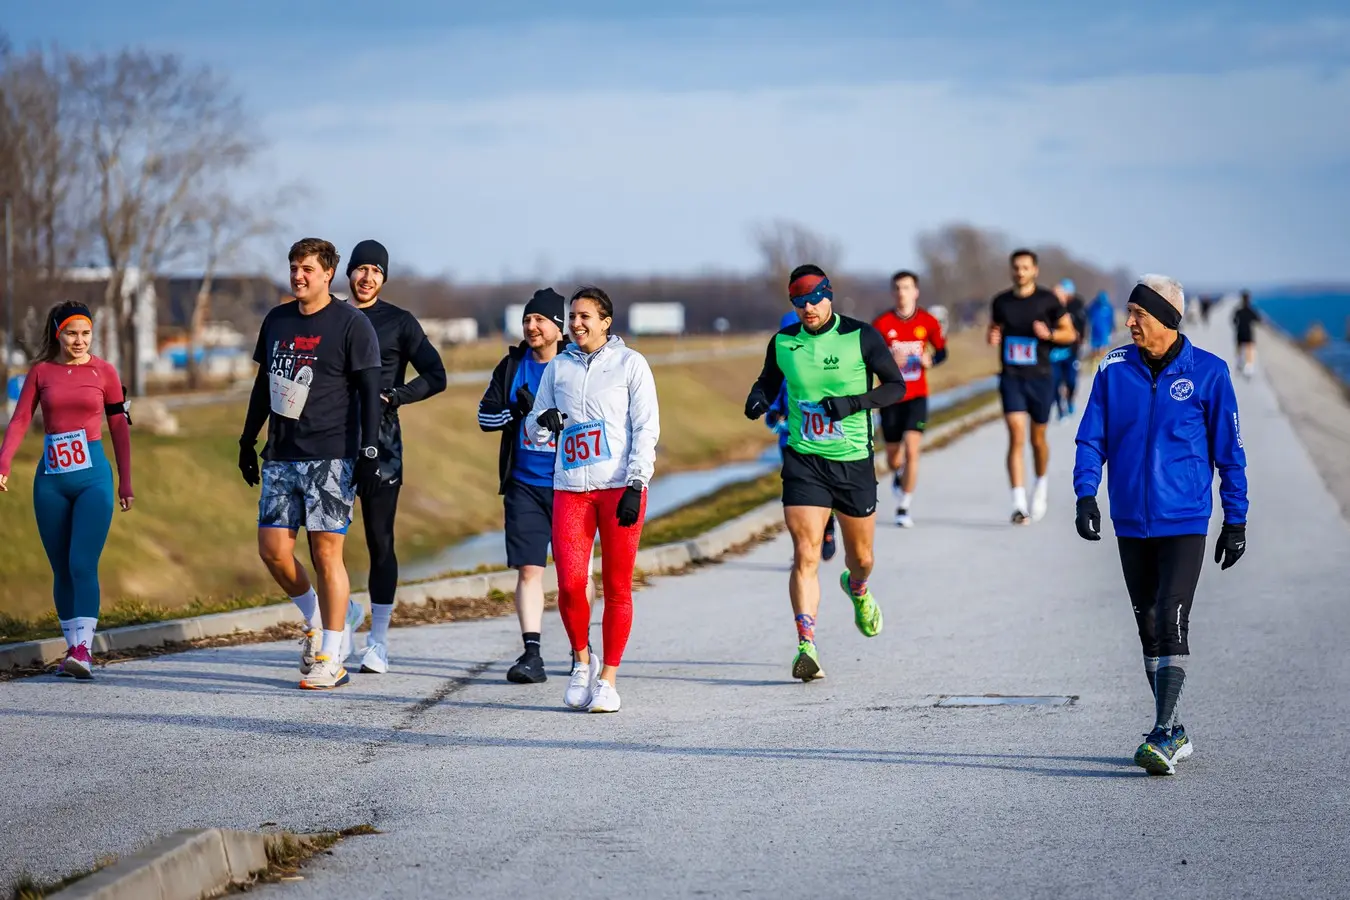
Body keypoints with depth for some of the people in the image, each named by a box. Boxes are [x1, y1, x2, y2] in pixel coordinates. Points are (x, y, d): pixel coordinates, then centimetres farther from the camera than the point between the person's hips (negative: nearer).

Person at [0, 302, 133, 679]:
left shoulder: (104, 372, 3)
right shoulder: (41, 371, 6)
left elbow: (119, 426, 8)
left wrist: (125, 481, 8)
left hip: (93, 477, -2)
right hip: (51, 479, 2)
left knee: (82, 565, -14)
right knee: (61, 570, 6)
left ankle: (83, 651, -19)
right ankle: (73, 647, 13)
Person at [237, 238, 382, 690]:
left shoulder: (351, 323, -4)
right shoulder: (276, 321, 13)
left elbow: (369, 392, -6)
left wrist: (369, 454, -12)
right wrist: (247, 441, 20)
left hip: (330, 457, -6)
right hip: (281, 457, 6)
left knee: (326, 552, -5)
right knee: (272, 548, 1)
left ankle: (331, 660, 1)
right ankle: (317, 618, 26)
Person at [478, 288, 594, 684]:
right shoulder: (513, 366, 7)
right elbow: (485, 415, 8)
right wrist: (518, 410, -11)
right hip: (524, 484, 2)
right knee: (528, 569, -3)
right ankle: (531, 654, -3)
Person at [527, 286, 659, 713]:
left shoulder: (630, 363, 4)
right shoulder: (558, 367, 14)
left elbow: (647, 428, 0)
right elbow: (534, 430, 20)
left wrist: (635, 486, -10)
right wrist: (544, 422, -5)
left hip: (619, 487, -2)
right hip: (569, 487, 2)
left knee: (617, 587, -1)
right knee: (570, 585, -9)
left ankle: (608, 677, 9)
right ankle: (582, 659, 15)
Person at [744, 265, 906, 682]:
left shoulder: (861, 336, -6)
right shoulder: (783, 342, 1)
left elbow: (896, 386, -3)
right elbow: (768, 381, 17)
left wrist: (853, 402, -19)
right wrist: (757, 399, -8)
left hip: (854, 460, 0)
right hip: (803, 461, 0)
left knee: (861, 558, 14)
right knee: (805, 555, -14)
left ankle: (857, 589, 51)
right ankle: (807, 647, -18)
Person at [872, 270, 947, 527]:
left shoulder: (928, 322, -1)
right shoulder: (882, 323, -5)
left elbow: (942, 351, 12)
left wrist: (931, 360, -10)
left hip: (917, 395, 0)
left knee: (912, 450, -16)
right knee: (893, 457, 9)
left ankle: (903, 508, -5)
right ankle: (898, 476, 48)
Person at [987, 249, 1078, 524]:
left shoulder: (1047, 300, -2)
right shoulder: (1001, 302, 6)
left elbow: (1070, 334, 3)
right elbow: (994, 327, 22)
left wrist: (1049, 333, -17)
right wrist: (993, 337, -2)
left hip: (1040, 377, -1)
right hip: (1011, 377, 1)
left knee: (1037, 438, 11)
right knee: (1016, 437, -12)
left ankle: (1042, 484, 40)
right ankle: (1019, 504, -16)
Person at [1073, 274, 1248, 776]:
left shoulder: (1208, 372, -5)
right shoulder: (1114, 369, 2)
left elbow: (1229, 451, 1)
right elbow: (1091, 438, 4)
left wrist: (1236, 520, 2)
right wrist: (1086, 494, -12)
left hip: (1185, 523, -4)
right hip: (1131, 523, 4)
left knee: (1172, 622, -15)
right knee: (1148, 627, 10)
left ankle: (1162, 737, -17)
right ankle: (1174, 734, 20)